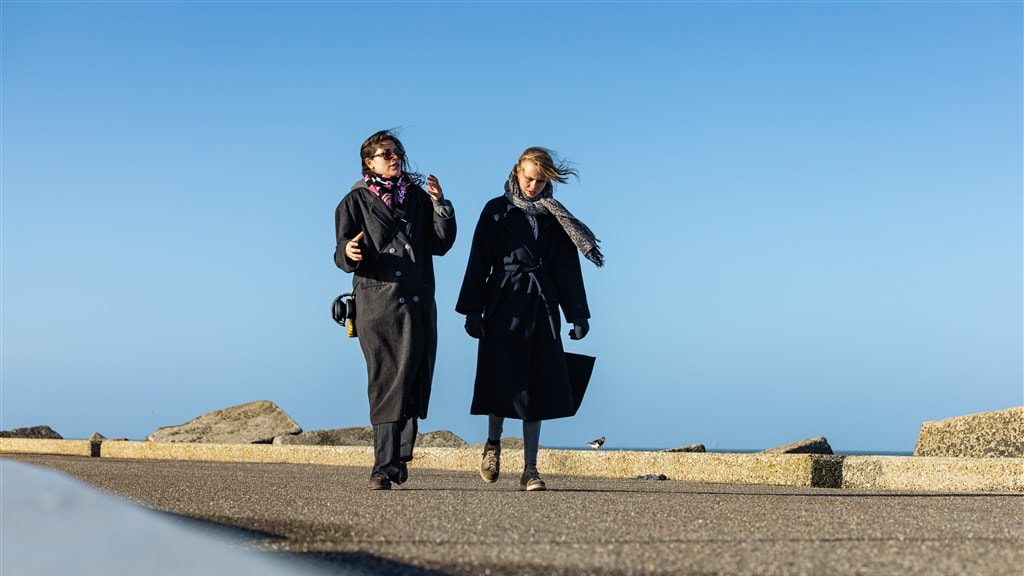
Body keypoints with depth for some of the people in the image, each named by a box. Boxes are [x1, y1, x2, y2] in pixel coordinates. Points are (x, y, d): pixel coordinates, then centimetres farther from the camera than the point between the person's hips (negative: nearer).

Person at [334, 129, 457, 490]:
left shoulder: (418, 197, 16)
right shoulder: (355, 202, 5)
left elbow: (440, 244, 10)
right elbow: (343, 257, -3)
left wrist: (440, 206, -3)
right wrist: (349, 253, -26)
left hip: (418, 302, 4)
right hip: (377, 302, -4)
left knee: (413, 379, 4)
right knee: (386, 381, -10)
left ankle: (398, 457, 19)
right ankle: (385, 467, -11)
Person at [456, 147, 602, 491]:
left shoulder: (554, 217, 11)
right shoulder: (497, 211, 4)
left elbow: (567, 268, 11)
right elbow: (479, 262, 1)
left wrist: (577, 315, 5)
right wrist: (473, 311, -7)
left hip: (541, 308, 2)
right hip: (504, 304, -2)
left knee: (537, 385, -2)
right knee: (503, 378, -8)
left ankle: (530, 469, -1)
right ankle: (493, 443, 21)